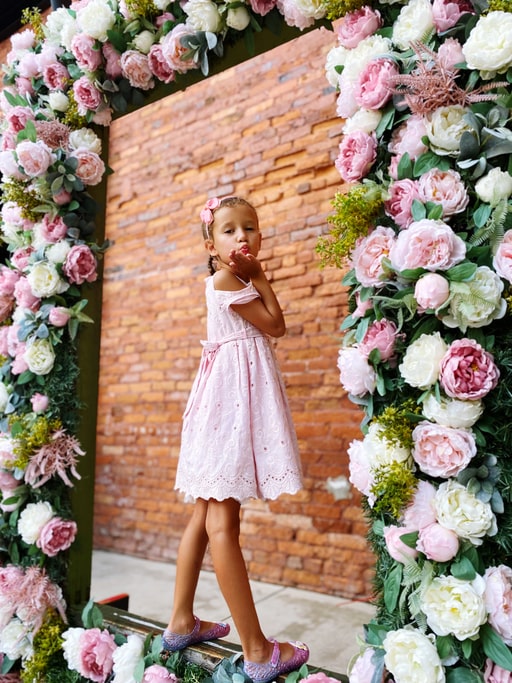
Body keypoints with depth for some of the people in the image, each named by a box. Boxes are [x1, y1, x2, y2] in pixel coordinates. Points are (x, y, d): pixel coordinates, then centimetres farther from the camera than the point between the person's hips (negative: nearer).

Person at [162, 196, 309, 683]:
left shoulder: (238, 282, 18)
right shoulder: (225, 281, -9)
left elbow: (268, 326, 12)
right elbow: (275, 325, -9)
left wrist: (257, 277, 7)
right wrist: (260, 280, 2)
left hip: (239, 395, 10)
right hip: (231, 392, -10)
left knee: (206, 514, 14)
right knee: (222, 522, -6)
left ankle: (182, 622, 28)